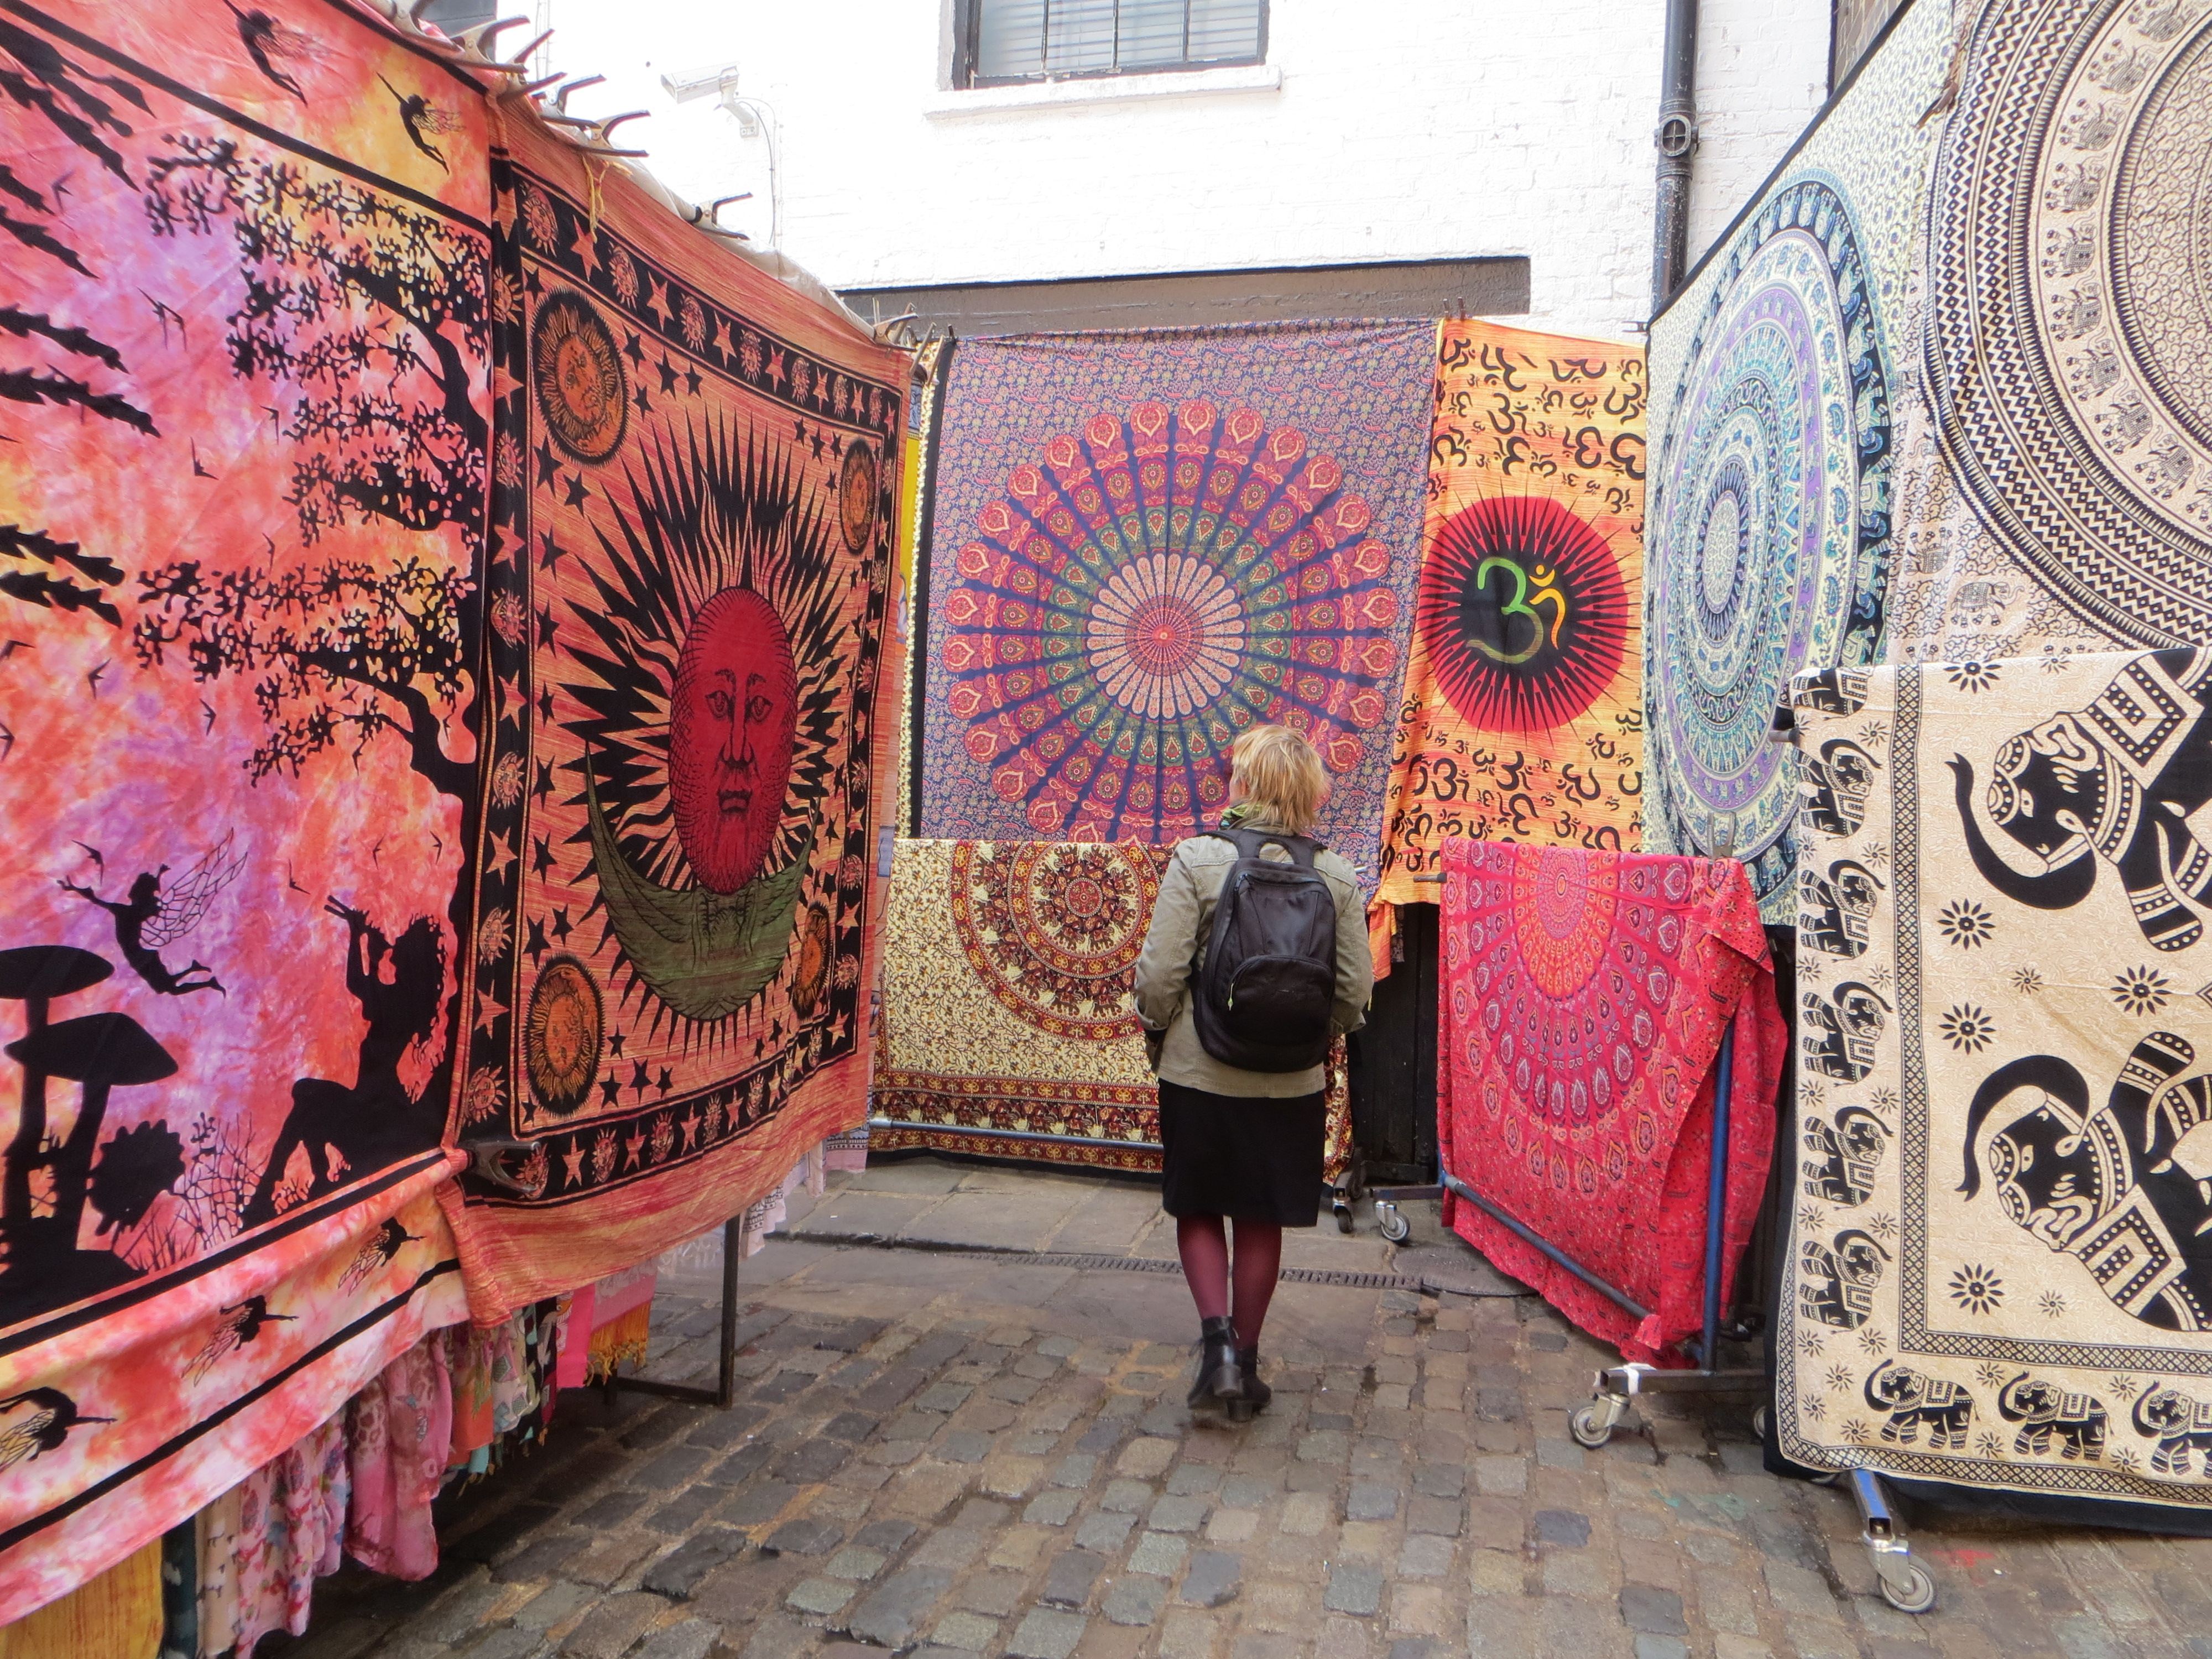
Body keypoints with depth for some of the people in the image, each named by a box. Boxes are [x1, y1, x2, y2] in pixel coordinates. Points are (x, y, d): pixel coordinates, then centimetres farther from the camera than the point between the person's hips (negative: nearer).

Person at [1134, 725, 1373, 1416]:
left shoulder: (1198, 860, -13)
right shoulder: (1338, 877, -5)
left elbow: (1160, 973, -14)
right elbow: (1355, 992, -4)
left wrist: (1158, 1034, 6)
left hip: (1199, 1072, -2)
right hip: (1290, 1083, 2)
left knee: (1199, 1210, 16)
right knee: (1262, 1222, 16)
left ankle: (1217, 1337, 2)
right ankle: (1245, 1358, 27)